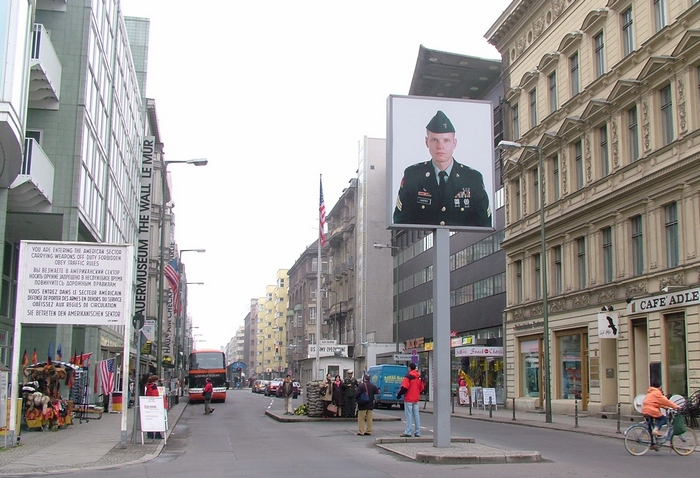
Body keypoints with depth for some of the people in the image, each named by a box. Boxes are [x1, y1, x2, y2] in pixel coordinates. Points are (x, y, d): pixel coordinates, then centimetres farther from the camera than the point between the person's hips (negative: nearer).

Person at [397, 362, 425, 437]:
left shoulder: (408, 376, -13)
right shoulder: (419, 376, 11)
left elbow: (404, 387, -18)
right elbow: (421, 388, 16)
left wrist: (399, 394, -7)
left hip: (409, 398, -7)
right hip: (416, 399, 7)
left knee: (409, 415, -6)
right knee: (416, 415, 9)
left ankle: (408, 432, -7)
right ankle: (417, 432, 10)